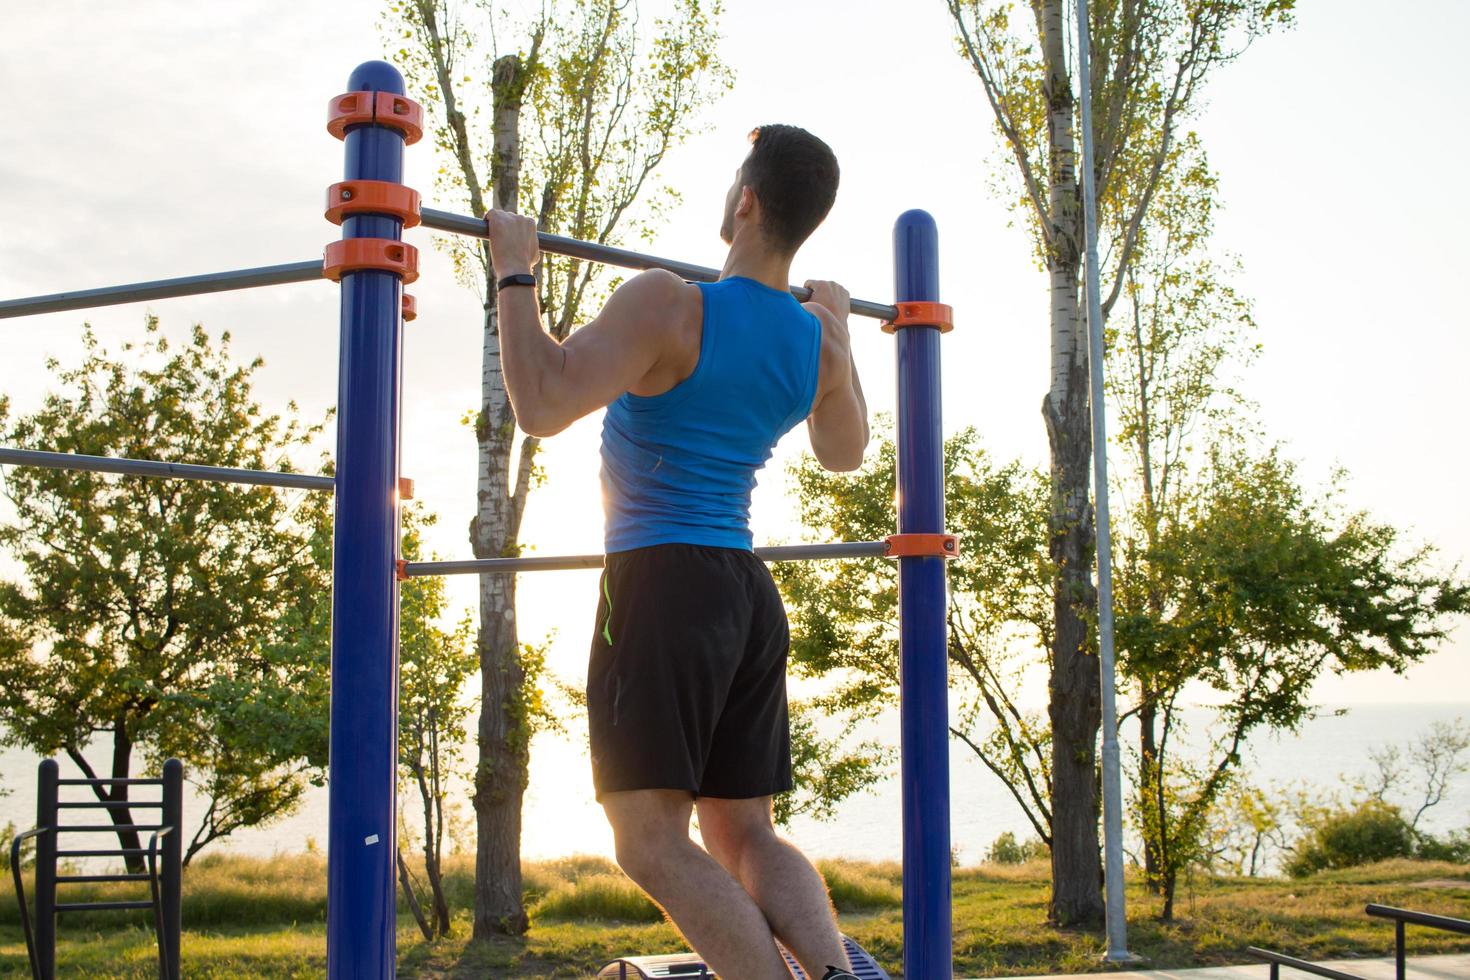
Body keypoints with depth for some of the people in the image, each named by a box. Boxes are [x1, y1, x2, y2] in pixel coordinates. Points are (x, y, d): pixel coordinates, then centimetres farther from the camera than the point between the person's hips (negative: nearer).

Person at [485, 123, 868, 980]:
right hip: (751, 595, 7)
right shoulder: (819, 341, 7)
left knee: (652, 841, -5)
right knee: (744, 835, 12)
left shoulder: (670, 305, -14)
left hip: (664, 584, -7)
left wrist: (516, 272, -10)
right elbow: (846, 453, 26)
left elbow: (541, 404, -21)